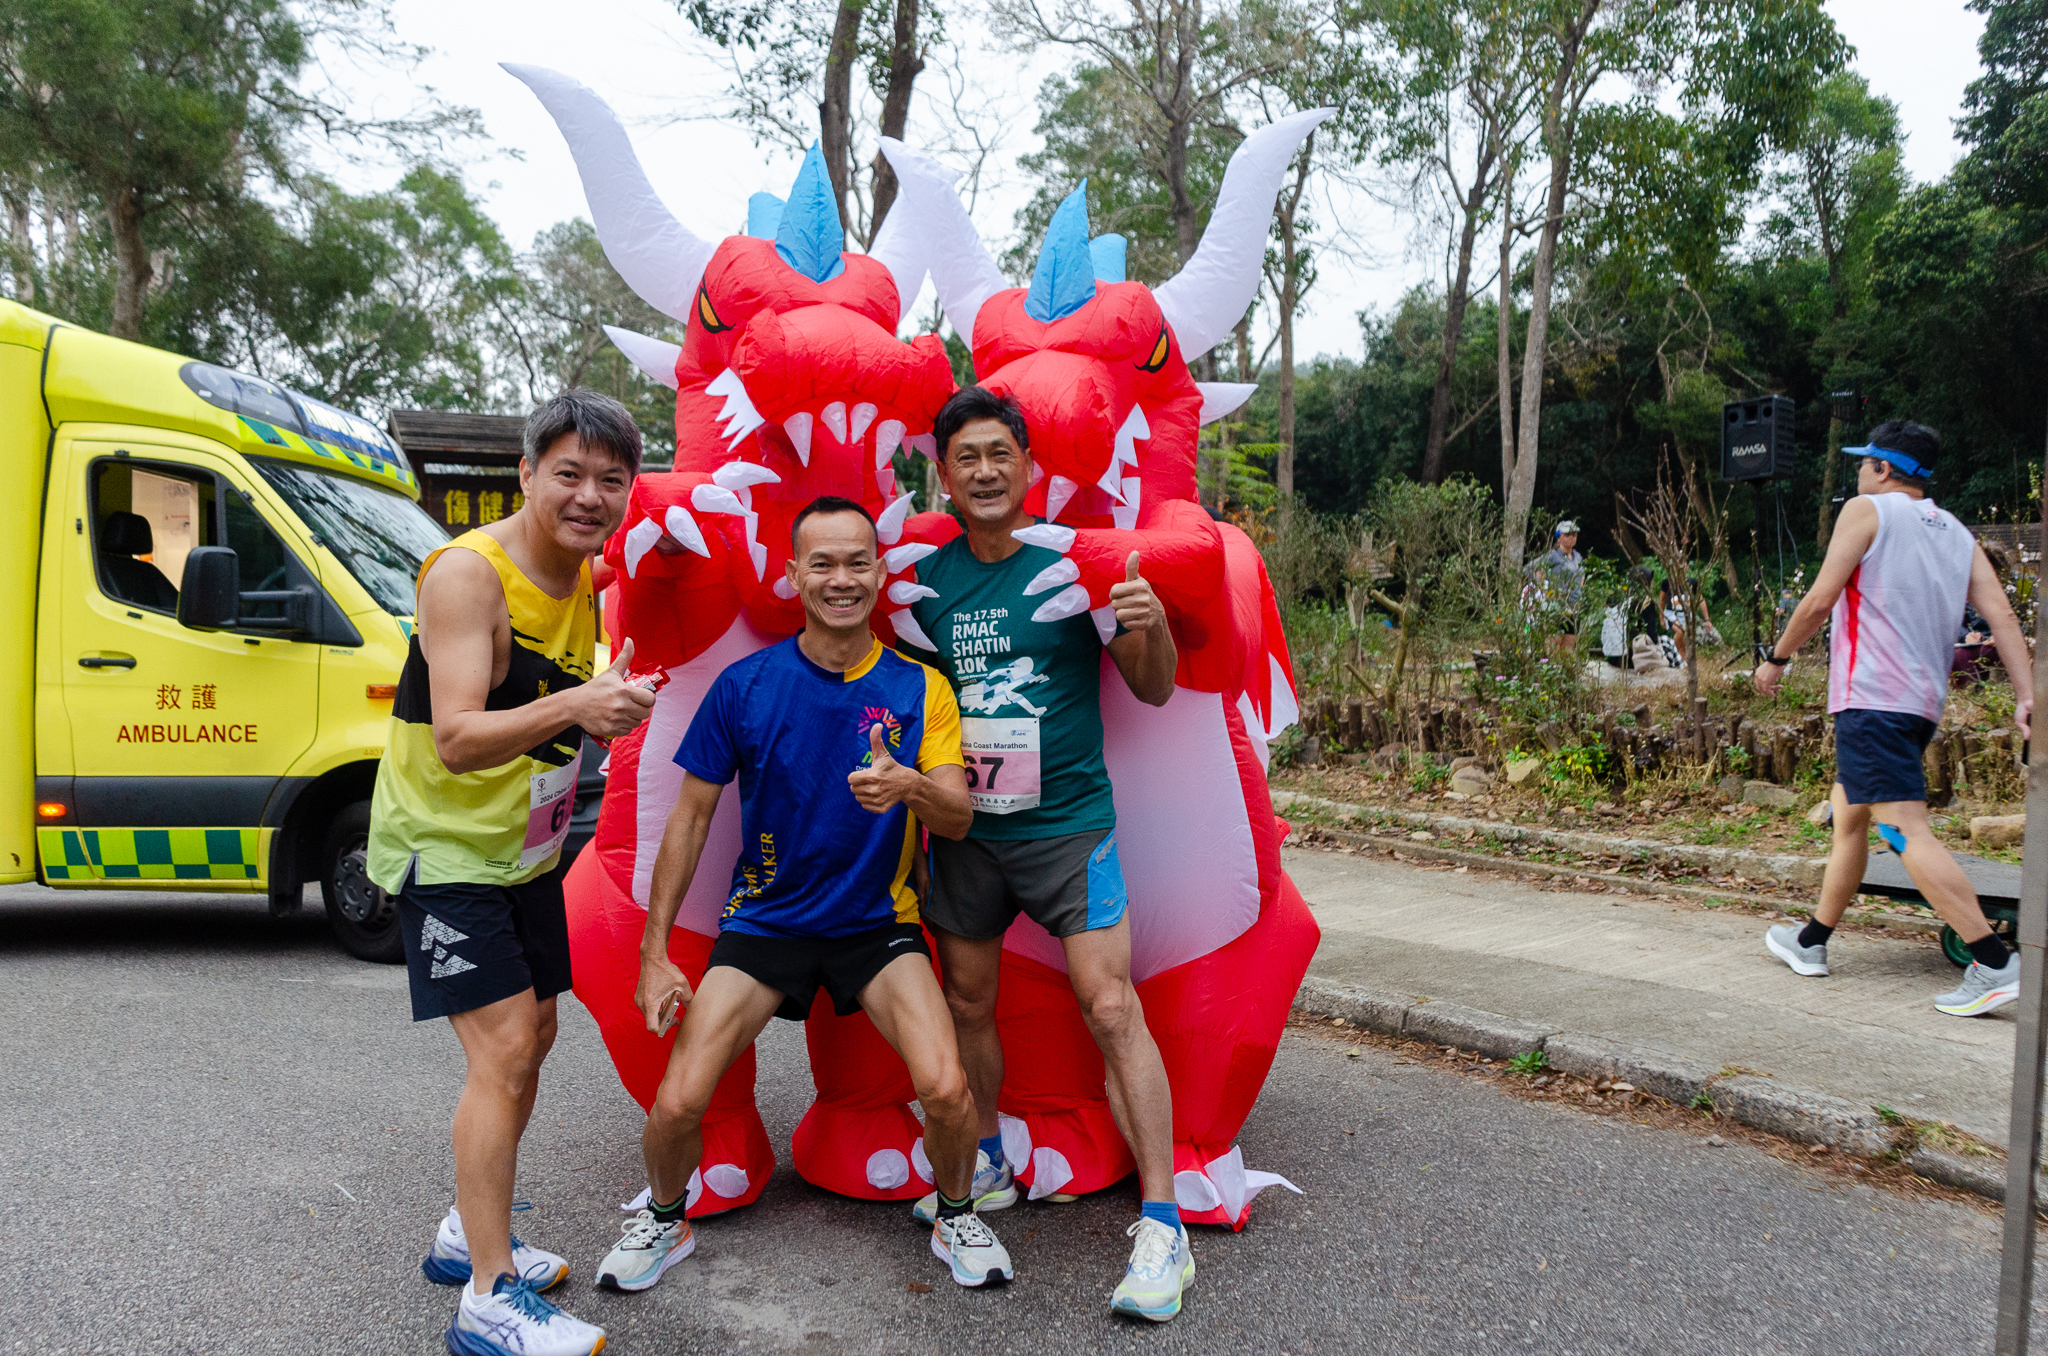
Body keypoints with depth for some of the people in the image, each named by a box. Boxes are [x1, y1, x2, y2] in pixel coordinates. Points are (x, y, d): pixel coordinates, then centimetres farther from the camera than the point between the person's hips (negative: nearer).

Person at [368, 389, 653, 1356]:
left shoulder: (582, 578, 1)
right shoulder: (468, 573, -23)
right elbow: (458, 740, -33)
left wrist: (614, 705, -1)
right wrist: (571, 706, -47)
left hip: (525, 849, 9)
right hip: (444, 849, -8)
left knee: (531, 1040, 15)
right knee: (505, 1049, -14)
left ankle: (468, 1236, 32)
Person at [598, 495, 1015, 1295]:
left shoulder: (919, 688, -4)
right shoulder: (744, 686, -6)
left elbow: (959, 819, -10)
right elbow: (690, 816, 0)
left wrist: (908, 787, -34)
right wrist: (654, 951, -2)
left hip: (877, 923, 0)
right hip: (765, 920, 1)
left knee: (946, 1087, -20)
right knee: (677, 1103, -11)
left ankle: (956, 1219, 12)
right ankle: (664, 1220, 22)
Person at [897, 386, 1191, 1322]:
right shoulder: (926, 577, 4)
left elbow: (1154, 692, -2)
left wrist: (1150, 626, -21)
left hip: (1066, 824, -4)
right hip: (963, 827, 4)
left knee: (1111, 1008, -9)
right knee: (968, 1002, 14)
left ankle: (1163, 1224, -2)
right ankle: (986, 1168, 35)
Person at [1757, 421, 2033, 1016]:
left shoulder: (1867, 510, -2)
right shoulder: (1957, 533, 17)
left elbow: (1820, 600, -7)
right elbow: (2001, 613, 5)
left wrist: (1775, 658, 5)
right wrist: (2028, 696, 0)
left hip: (1871, 696, -9)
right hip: (1924, 702, 9)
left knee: (1906, 829, -14)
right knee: (1848, 816, 18)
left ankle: (1995, 964, -20)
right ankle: (1812, 942, 27)